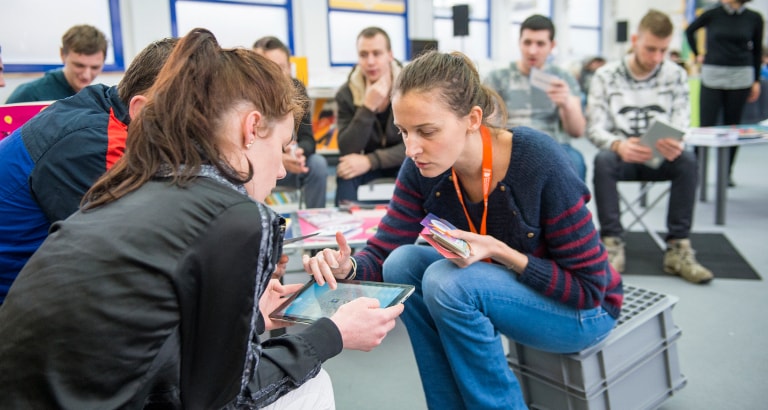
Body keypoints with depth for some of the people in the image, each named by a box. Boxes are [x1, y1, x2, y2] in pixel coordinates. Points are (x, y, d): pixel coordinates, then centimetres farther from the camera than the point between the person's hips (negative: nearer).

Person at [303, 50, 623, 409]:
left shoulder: (540, 163, -30)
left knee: (447, 281, -28)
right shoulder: (421, 169, -14)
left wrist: (498, 251, -33)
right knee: (404, 261, -16)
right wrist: (346, 266, -33)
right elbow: (381, 255, -11)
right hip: (502, 289, 6)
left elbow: (588, 288, -21)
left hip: (583, 308, -5)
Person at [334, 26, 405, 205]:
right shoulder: (346, 94, -14)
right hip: (367, 161, 1)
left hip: (402, 161, -1)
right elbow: (347, 151, -21)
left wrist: (370, 161, -33)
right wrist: (368, 107, -34)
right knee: (345, 171, -29)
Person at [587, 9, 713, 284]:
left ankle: (678, 248, -24)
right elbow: (594, 128, -10)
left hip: (658, 159, 2)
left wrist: (674, 145, -30)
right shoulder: (606, 75, -3)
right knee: (603, 160, -34)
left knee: (687, 160, -29)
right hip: (621, 156, -1)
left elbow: (680, 125, -4)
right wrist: (618, 145, -33)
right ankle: (613, 245, -30)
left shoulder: (676, 75, 3)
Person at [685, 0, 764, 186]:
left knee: (733, 125, 5)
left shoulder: (754, 18, 3)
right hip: (712, 75, -1)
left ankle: (727, 172, 15)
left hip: (740, 78, 1)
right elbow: (690, 30, 17)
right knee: (706, 125, -5)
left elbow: (757, 51, 9)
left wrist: (756, 81, 7)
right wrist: (697, 54, 11)